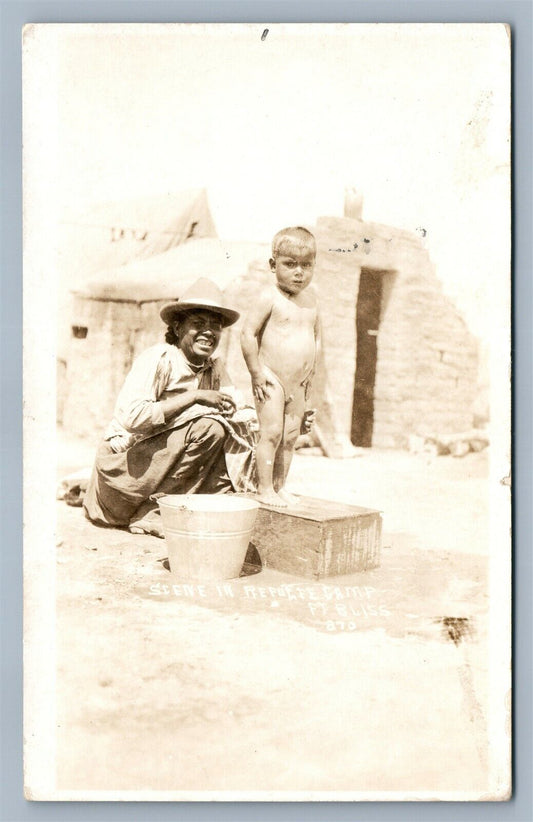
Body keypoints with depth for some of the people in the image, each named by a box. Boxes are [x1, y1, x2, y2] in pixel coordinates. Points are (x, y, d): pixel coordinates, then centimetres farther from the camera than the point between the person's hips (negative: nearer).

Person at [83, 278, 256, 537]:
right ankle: (153, 510, -13)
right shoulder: (159, 358, -15)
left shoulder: (215, 367, 8)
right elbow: (133, 417, -27)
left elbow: (235, 413, 4)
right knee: (209, 427, -23)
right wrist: (195, 396, -24)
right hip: (125, 463, -8)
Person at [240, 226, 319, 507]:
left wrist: (308, 371, 14)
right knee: (271, 432, -8)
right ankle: (264, 488, 1)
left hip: (298, 383, 6)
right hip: (271, 380, -6)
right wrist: (257, 372, -14)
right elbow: (248, 332, -14)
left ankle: (280, 486, 18)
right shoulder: (270, 297, -12)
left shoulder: (310, 297, 8)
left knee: (291, 435, 8)